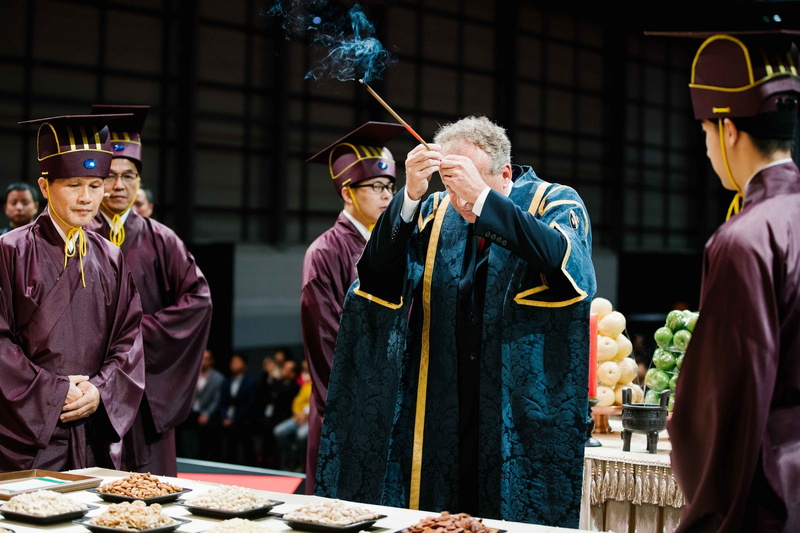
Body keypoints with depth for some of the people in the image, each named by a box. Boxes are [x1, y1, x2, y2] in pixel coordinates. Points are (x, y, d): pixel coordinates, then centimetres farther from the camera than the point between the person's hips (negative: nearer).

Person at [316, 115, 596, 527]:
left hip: (526, 413, -3)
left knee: (519, 517, 0)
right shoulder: (435, 212, 6)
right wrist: (410, 196, -23)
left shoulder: (555, 203, -2)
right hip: (443, 414, 3)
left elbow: (565, 262, -24)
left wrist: (483, 199, -31)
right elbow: (380, 274, -8)